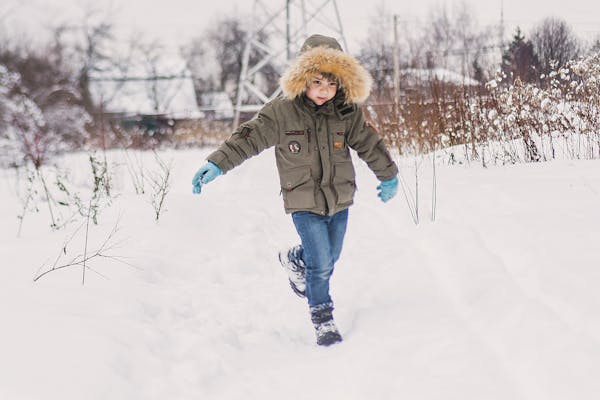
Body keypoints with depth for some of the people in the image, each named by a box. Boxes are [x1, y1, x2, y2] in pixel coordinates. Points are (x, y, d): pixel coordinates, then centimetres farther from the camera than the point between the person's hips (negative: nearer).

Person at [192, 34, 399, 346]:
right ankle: (322, 319, 11)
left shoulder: (347, 112, -3)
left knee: (330, 257, 19)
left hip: (340, 200, 4)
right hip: (304, 205, -4)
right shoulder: (282, 112, -14)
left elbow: (368, 143, 9)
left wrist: (388, 176, 20)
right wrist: (216, 164, -23)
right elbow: (249, 138, -13)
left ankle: (294, 260, 52)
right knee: (321, 264, -8)